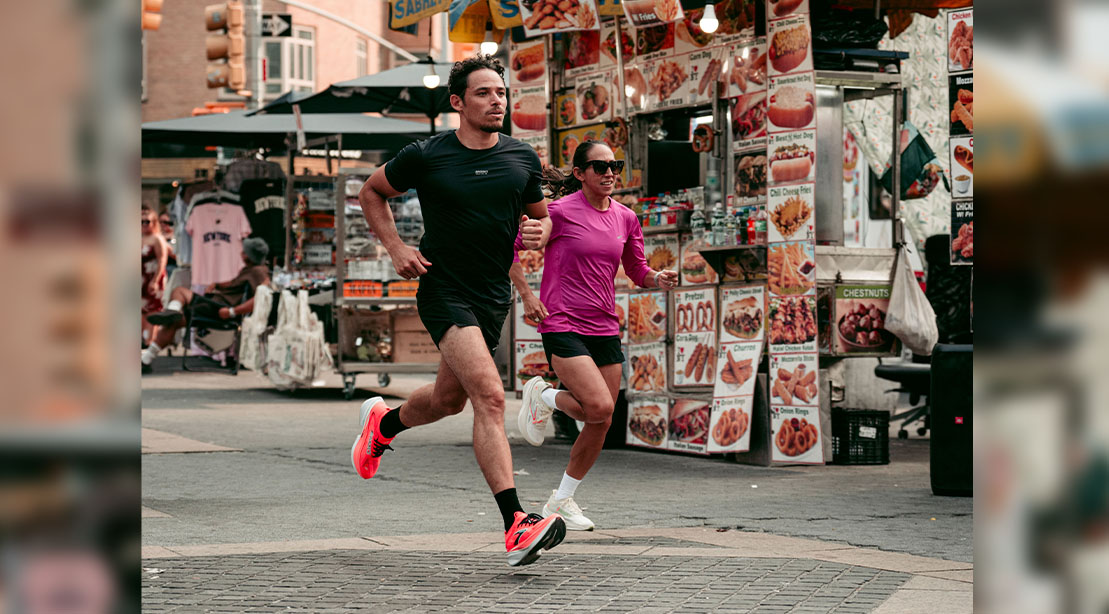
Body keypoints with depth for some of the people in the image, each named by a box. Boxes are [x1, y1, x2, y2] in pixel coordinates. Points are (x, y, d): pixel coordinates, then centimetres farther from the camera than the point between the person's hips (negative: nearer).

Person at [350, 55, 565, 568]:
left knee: (447, 400, 21)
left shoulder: (522, 159, 3)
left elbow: (540, 216, 18)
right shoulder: (426, 156, -7)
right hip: (443, 291, -6)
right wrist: (396, 247, -3)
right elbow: (371, 192, 10)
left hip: (493, 296, 6)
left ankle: (382, 423, 56)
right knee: (490, 396, -22)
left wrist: (538, 232, -6)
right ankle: (515, 525, -28)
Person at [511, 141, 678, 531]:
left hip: (605, 328, 6)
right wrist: (526, 295, -9)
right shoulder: (560, 212, -9)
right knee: (599, 407, -22)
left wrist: (657, 279, -4)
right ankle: (543, 397, 9)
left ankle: (561, 500, 21)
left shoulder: (625, 218, 8)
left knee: (602, 423, 5)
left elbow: (638, 272, 18)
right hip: (563, 325, -6)